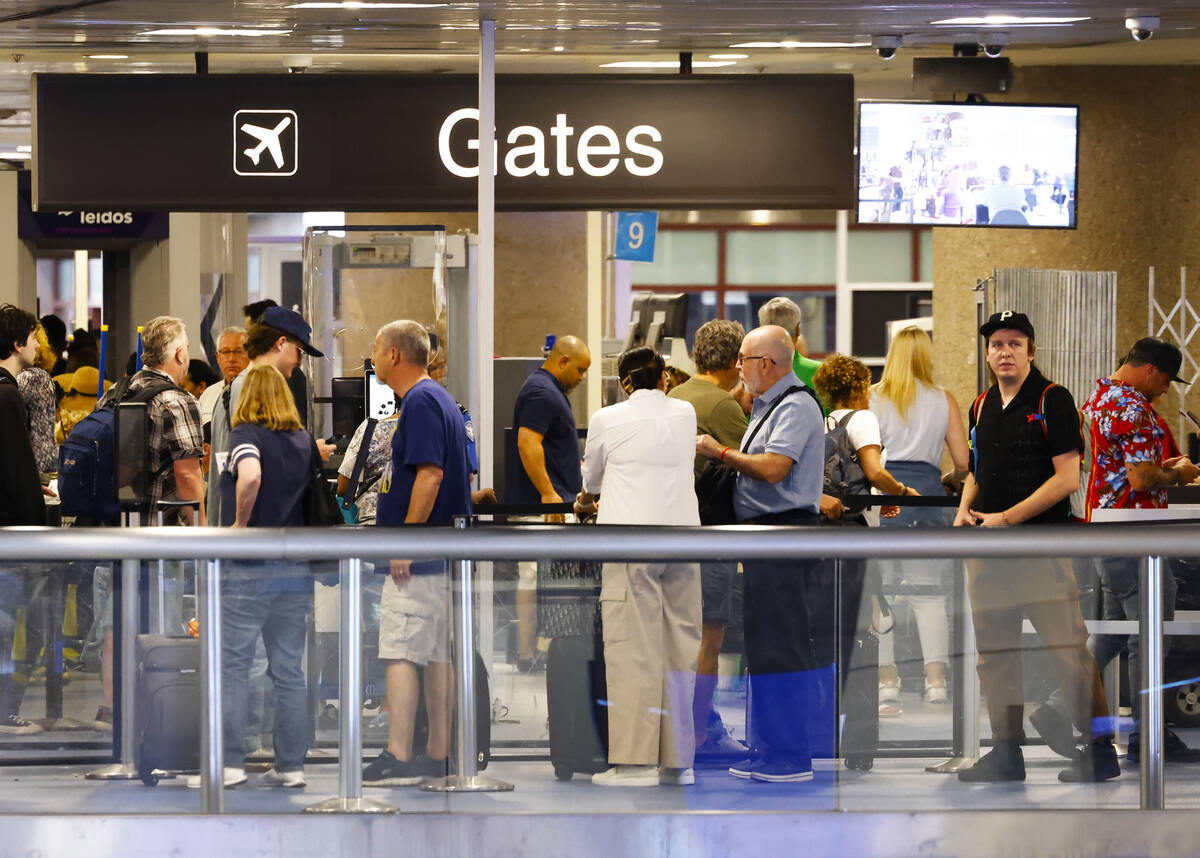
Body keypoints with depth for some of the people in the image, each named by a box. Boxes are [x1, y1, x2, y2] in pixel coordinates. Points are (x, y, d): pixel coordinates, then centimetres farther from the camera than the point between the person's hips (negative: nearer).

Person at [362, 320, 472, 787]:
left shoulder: (420, 402, -14)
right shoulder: (439, 399, 17)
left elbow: (431, 474, -23)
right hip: (439, 555, 10)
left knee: (400, 654, -10)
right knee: (437, 655, 10)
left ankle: (398, 759, -13)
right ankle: (437, 754, 13)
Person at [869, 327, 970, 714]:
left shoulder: (871, 398, 4)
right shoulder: (943, 400, 7)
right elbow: (963, 462, 4)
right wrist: (952, 481, 25)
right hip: (924, 493, 1)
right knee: (928, 594, 5)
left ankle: (887, 684, 0)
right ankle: (936, 681, -4)